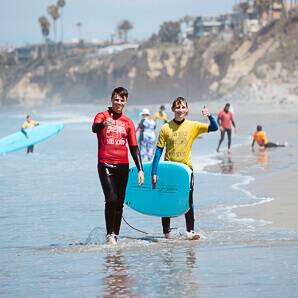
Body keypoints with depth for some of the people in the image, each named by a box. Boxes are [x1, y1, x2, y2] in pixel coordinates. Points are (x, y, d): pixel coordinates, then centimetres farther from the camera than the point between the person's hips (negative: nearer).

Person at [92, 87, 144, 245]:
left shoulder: (128, 122, 12)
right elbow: (94, 128, -22)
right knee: (111, 199, -16)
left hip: (123, 166, 4)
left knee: (120, 202, 6)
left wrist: (140, 169, 5)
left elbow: (134, 147, 13)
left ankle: (116, 235, 14)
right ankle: (109, 234, -7)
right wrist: (103, 124, -46)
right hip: (105, 165, -4)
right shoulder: (102, 116, 1)